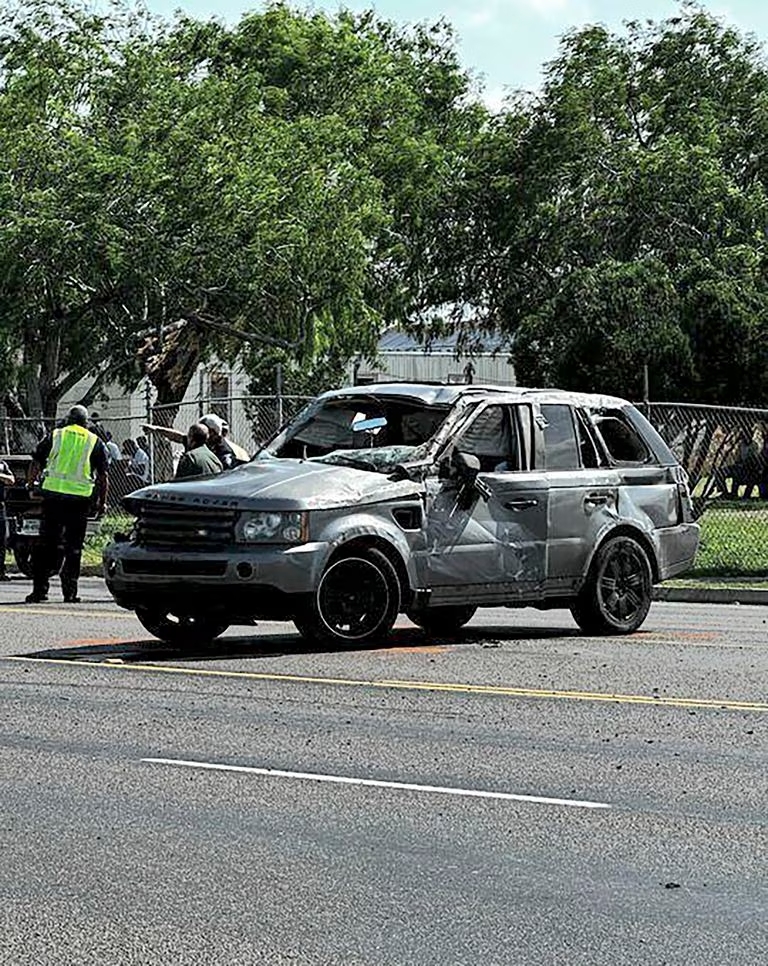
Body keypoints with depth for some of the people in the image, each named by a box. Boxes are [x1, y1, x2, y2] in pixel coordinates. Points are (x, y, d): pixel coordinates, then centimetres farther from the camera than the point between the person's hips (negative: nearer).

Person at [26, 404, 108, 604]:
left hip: (53, 493, 1)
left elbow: (36, 464, 7)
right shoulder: (95, 442, 9)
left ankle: (39, 589, 3)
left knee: (46, 544, 6)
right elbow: (102, 476, 6)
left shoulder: (54, 436, 10)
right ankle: (70, 592, 2)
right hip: (79, 497, -1)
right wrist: (102, 502, 13)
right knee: (73, 548, 5)